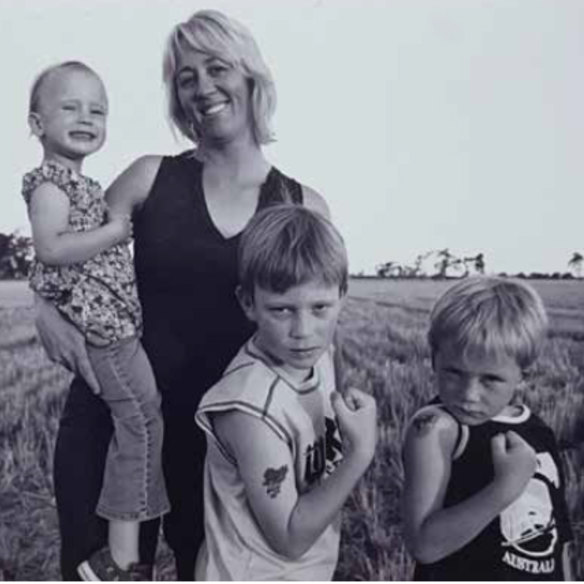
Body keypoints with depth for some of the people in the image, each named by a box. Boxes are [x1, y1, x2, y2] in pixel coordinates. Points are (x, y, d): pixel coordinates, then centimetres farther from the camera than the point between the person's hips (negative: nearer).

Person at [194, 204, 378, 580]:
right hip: (256, 576, -7)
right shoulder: (251, 407, -32)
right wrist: (360, 451, -29)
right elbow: (289, 538, -25)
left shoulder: (318, 356, -10)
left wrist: (355, 431, -10)